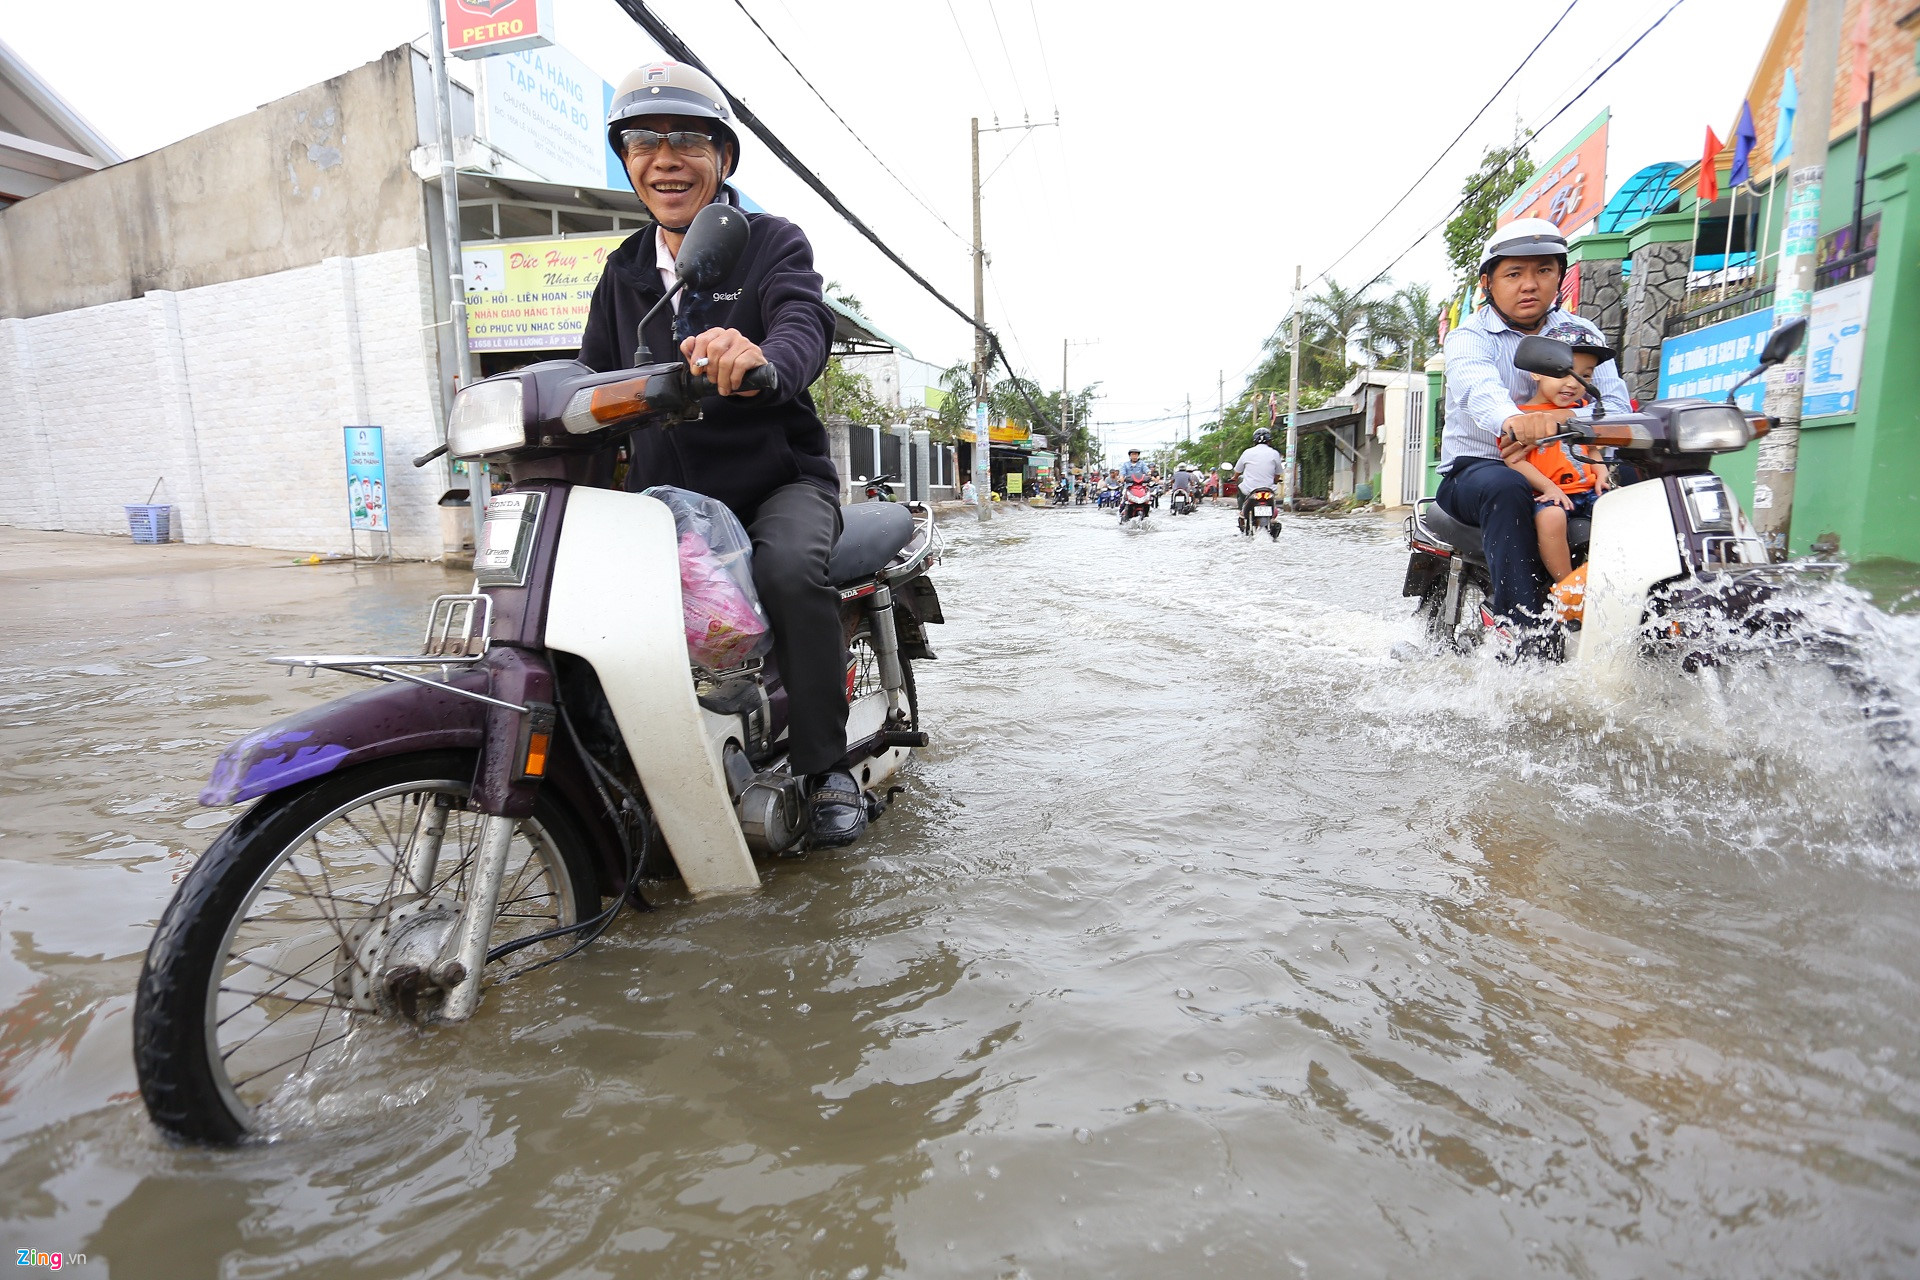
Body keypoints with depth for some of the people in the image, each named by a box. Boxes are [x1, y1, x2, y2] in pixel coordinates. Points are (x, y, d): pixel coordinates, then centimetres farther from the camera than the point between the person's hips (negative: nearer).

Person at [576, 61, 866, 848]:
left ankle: (826, 768, -18)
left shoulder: (772, 243, 0)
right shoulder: (624, 273, 17)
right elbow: (594, 379, 15)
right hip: (667, 492, 5)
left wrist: (761, 359, -47)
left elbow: (806, 324, -22)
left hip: (779, 478, -5)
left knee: (789, 568, -35)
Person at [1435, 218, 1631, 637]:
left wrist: (1558, 421, -28)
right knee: (1507, 489, -37)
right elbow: (1478, 389, -26)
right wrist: (1513, 422, -51)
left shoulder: (1582, 334, 12)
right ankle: (1520, 619, -40)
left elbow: (1615, 403, -4)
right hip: (1476, 467, -4)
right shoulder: (1470, 337, -1)